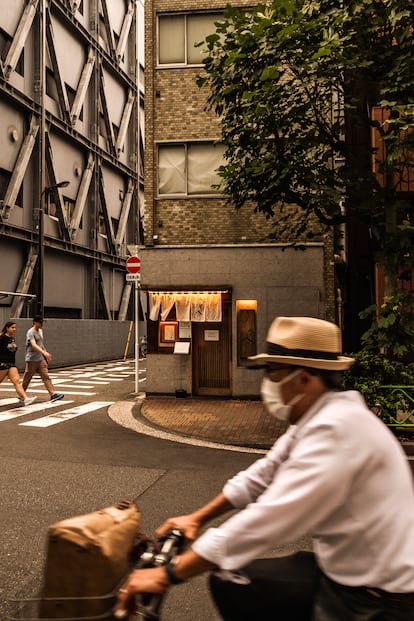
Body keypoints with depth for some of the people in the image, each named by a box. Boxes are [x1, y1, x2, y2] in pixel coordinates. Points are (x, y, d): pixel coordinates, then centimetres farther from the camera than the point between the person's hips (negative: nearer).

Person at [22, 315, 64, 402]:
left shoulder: (40, 331, 13)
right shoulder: (30, 332, -14)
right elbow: (33, 345, -30)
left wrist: (45, 353, 22)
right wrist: (44, 352, -42)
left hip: (41, 359, 7)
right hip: (32, 359, -7)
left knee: (46, 377, -3)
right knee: (27, 379, 5)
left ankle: (53, 394, -11)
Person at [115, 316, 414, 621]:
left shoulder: (335, 430, -27)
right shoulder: (316, 419, 3)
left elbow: (266, 521, -31)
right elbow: (262, 476, 13)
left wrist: (169, 575, -25)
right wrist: (198, 517, 12)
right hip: (338, 570, 8)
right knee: (228, 582, 10)